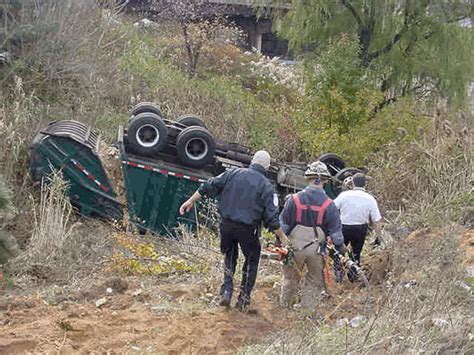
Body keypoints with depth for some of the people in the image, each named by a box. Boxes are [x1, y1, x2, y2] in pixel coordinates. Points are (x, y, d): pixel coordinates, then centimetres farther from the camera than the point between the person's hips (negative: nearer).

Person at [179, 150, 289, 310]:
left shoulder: (233, 173, 2)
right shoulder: (266, 186, -6)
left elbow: (208, 187, 4)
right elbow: (272, 219, -9)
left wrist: (191, 201, 14)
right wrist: (283, 237, 3)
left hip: (226, 225, 3)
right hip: (247, 229, -3)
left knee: (230, 256, 25)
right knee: (251, 261, 19)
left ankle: (226, 292, 13)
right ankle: (243, 299, 19)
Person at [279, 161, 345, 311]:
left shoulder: (294, 199, -7)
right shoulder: (328, 205, -9)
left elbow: (283, 225, -1)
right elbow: (335, 231, -4)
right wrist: (341, 250, 8)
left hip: (295, 247, 1)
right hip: (316, 249, -1)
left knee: (290, 280, 18)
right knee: (314, 282, 14)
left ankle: (284, 307, 30)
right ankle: (307, 310, 15)